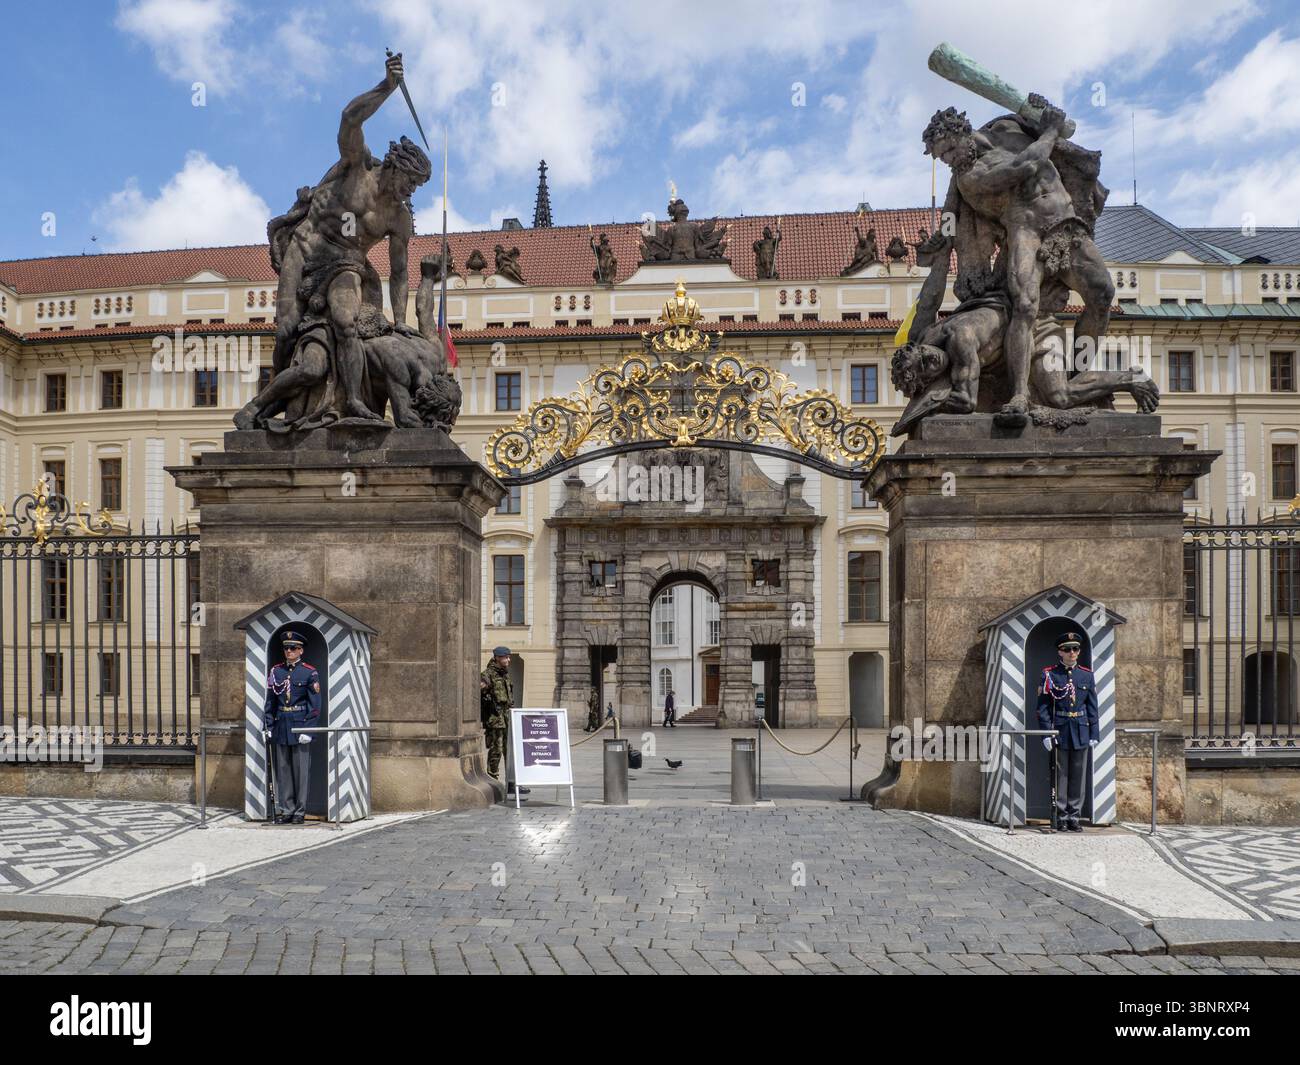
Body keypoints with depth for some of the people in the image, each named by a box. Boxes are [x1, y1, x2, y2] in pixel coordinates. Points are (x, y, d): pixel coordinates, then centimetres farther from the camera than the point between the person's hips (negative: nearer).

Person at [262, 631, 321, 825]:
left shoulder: (310, 672, -3)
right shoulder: (276, 671, 8)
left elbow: (315, 704, -6)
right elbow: (270, 700, 12)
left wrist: (307, 729, -12)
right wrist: (267, 725, 5)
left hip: (300, 726, -4)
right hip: (280, 726, 4)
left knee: (300, 770, 2)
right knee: (282, 770, 7)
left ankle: (299, 812, 10)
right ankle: (286, 810, 16)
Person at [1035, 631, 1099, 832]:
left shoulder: (1087, 675, 8)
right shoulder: (1049, 675, -1)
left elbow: (1092, 707, 9)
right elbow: (1043, 707, -3)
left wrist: (1094, 734, 4)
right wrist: (1046, 734, -10)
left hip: (1081, 732, 3)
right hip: (1059, 731, -3)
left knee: (1078, 777, 7)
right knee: (1060, 776, 2)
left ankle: (1074, 817, 16)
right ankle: (1061, 817, 10)